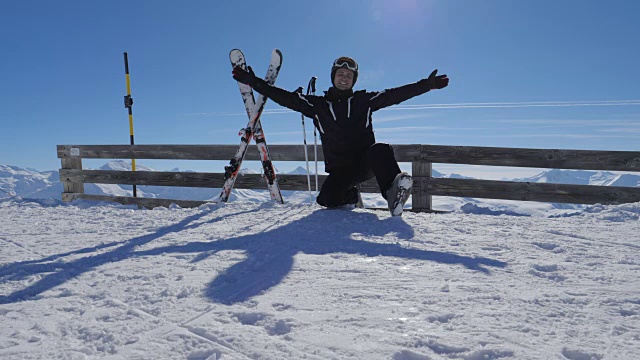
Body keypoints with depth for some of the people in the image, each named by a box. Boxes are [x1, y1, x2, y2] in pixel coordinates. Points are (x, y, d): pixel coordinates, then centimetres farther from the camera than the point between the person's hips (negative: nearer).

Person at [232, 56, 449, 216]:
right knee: (327, 199, -21)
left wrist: (427, 85, -2)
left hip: (366, 161, -1)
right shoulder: (317, 105, 8)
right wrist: (254, 82, 0)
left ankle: (393, 191, -35)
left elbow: (395, 95, 5)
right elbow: (285, 97, 4)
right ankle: (349, 196, 12)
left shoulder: (364, 100, 9)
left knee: (380, 151, -32)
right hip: (340, 169, 2)